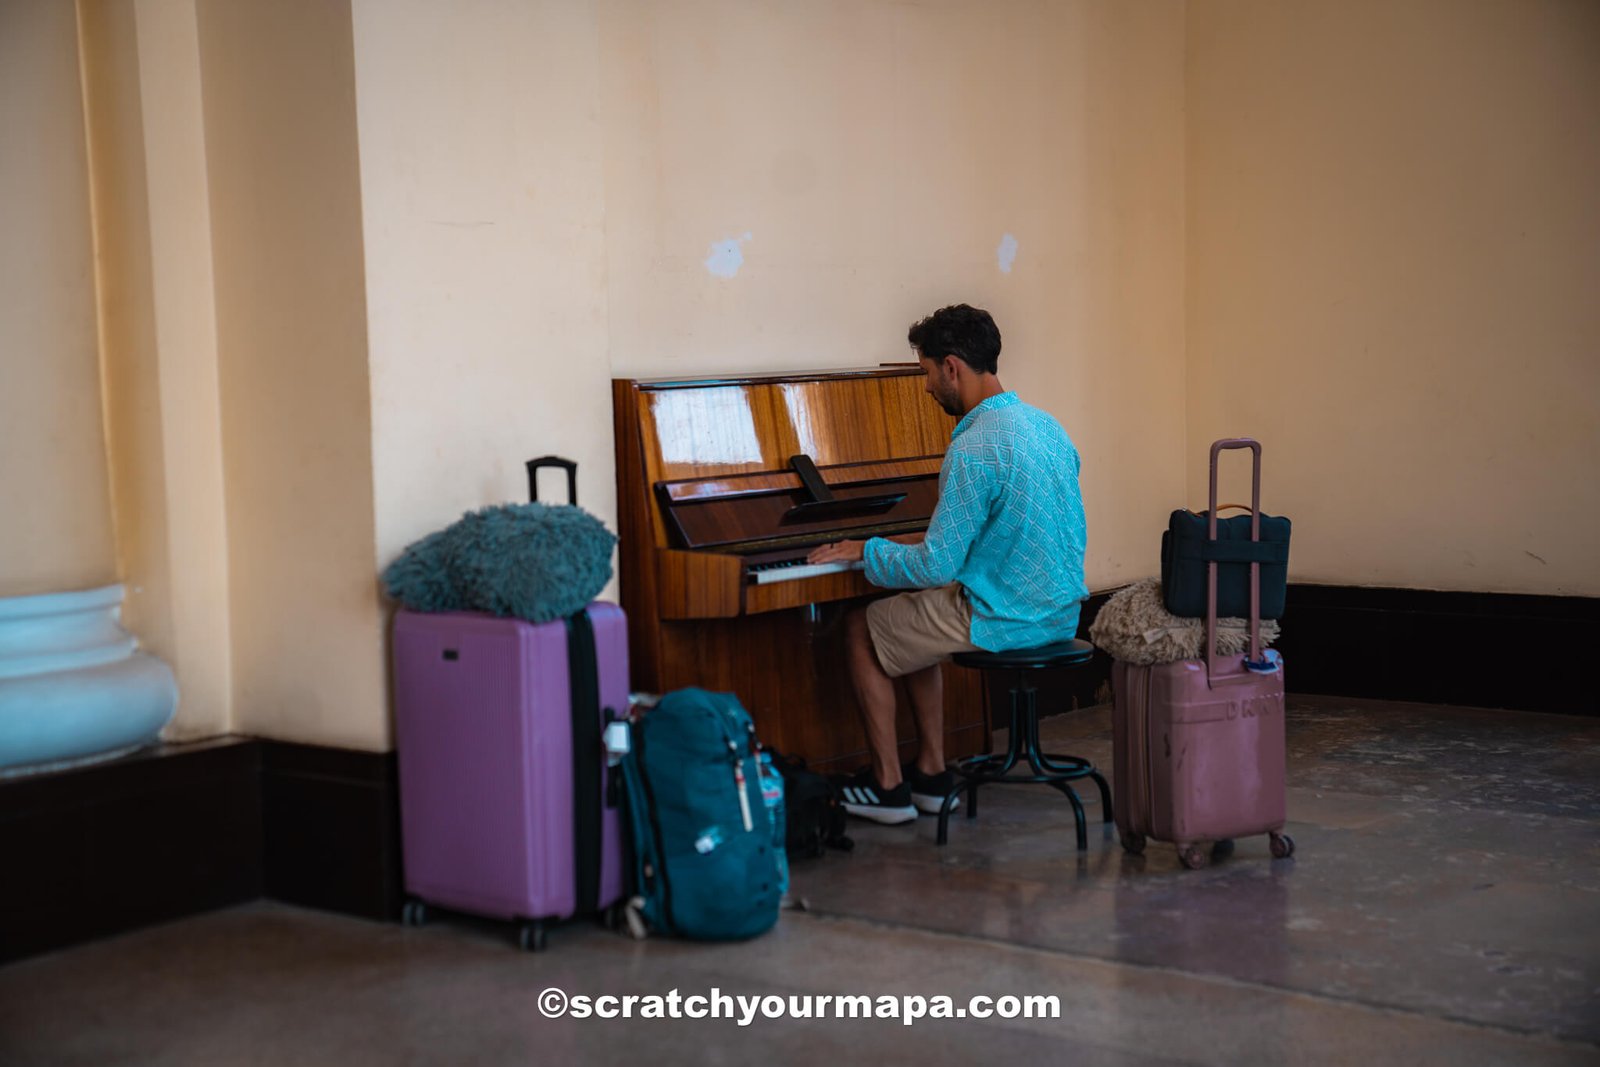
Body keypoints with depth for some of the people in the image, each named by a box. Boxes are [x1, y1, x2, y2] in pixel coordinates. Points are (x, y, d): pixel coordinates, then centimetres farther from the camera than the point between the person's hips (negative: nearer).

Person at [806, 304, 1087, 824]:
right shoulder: (1046, 424, 6)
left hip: (1004, 619, -9)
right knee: (911, 619, 27)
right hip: (1060, 612, 9)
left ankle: (888, 786, 16)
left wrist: (866, 551, -5)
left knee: (860, 629, 10)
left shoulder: (974, 450, -22)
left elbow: (936, 568, -21)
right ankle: (931, 772, 27)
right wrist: (935, 547, 23)